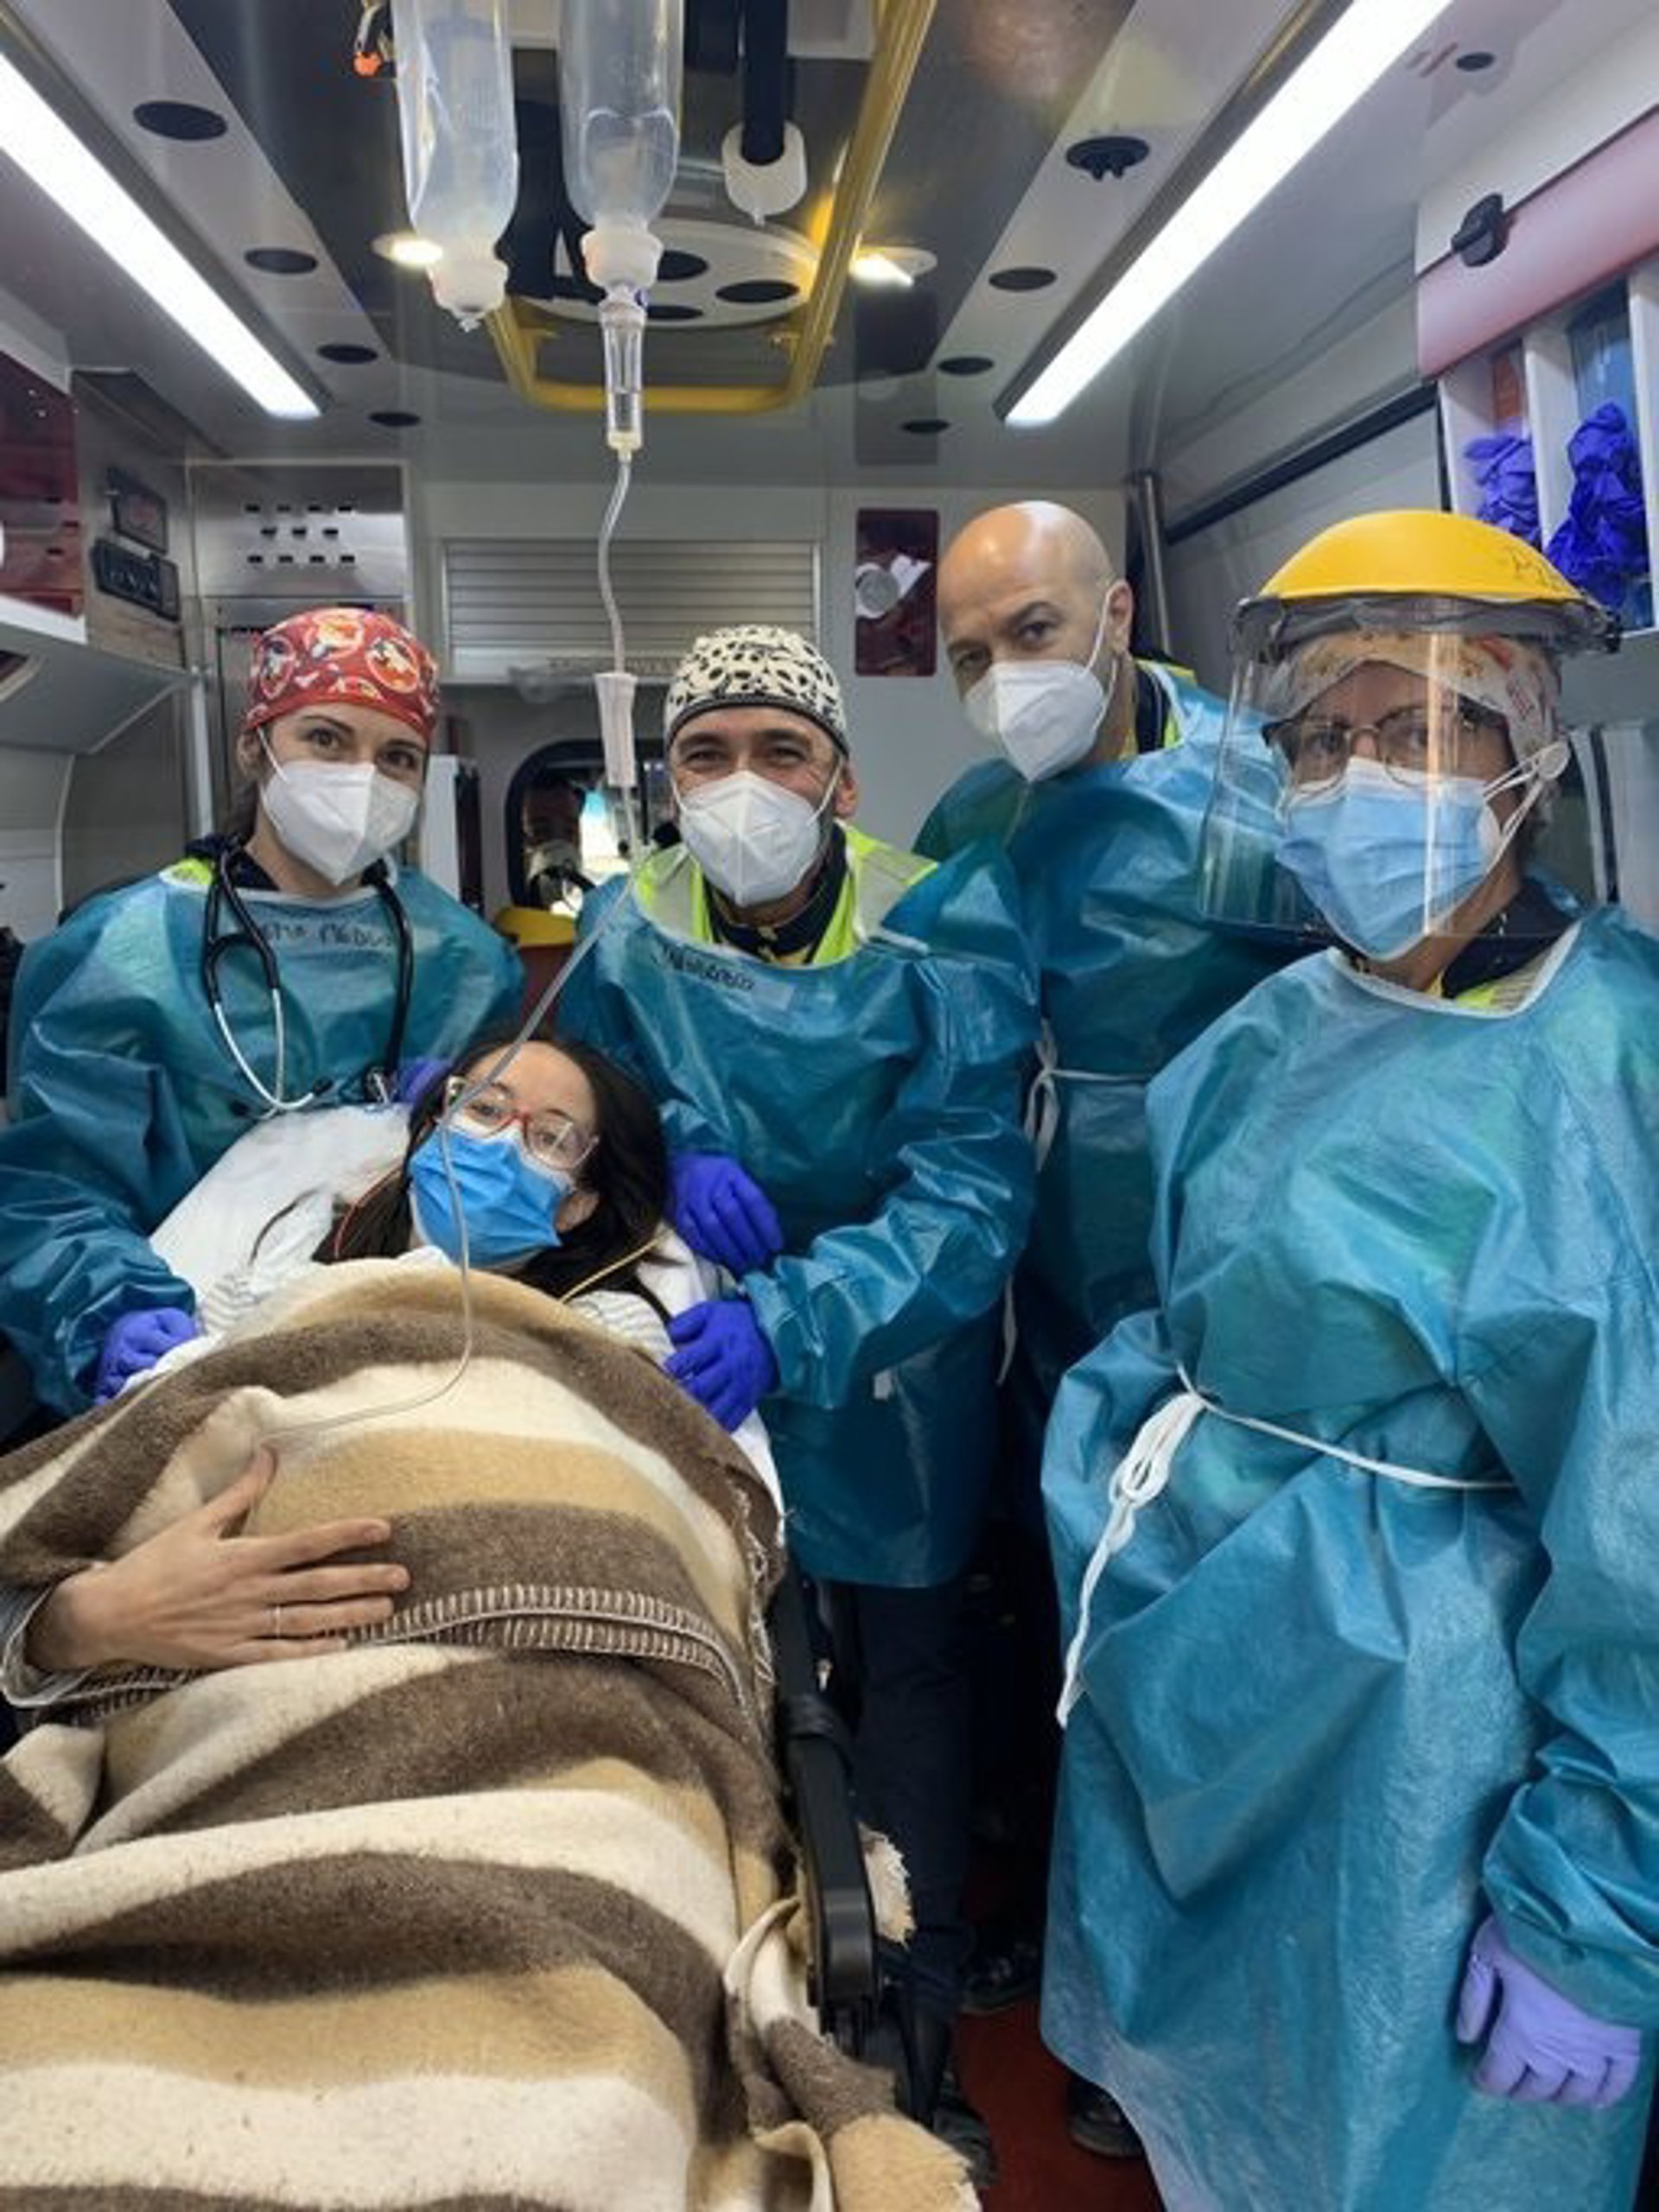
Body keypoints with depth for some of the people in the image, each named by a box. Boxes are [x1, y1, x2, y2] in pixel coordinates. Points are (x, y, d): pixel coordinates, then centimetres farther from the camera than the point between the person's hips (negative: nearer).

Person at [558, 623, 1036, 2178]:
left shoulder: (944, 928, -20)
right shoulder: (630, 929, -9)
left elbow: (968, 1183, -26)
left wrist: (792, 1322, -41)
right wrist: (677, 1150, -22)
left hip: (894, 1362, -3)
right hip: (693, 1347, 3)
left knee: (907, 1657, 11)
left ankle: (920, 1992, 34)